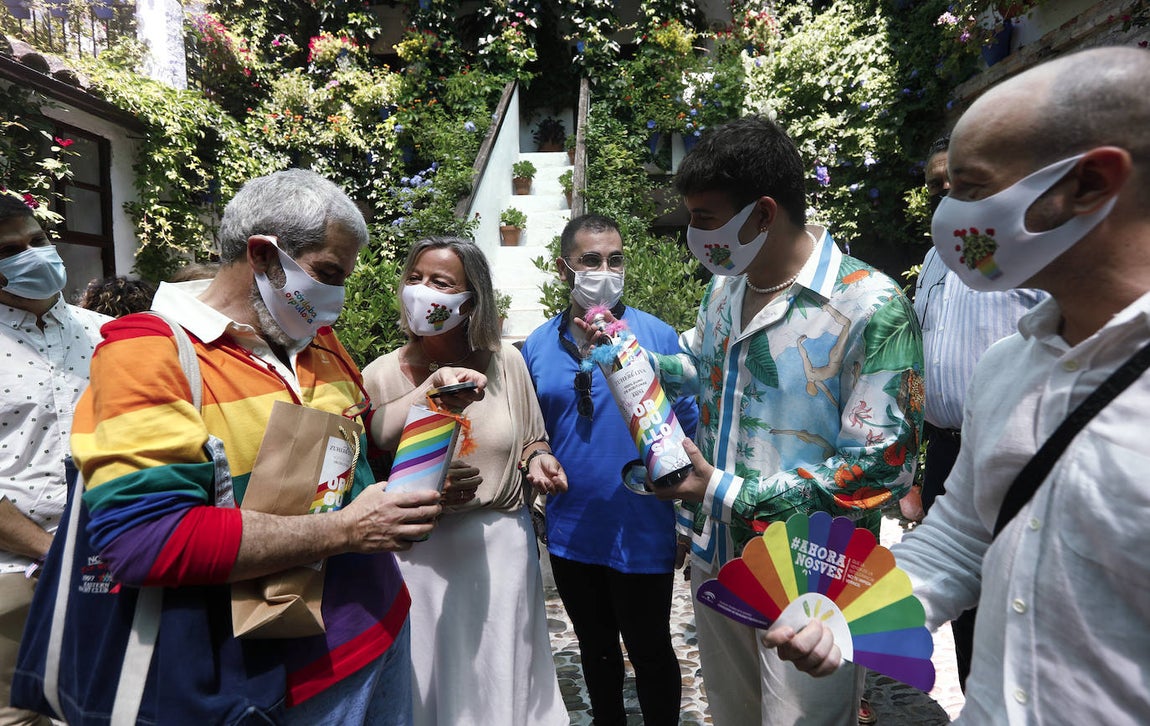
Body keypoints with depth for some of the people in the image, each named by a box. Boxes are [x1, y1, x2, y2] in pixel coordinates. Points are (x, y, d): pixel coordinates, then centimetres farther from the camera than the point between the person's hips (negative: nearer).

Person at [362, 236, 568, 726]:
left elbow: (530, 439, 12)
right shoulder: (380, 377, -7)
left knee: (503, 683, 17)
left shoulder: (505, 361, -2)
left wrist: (537, 460, -9)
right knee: (428, 686, 13)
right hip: (420, 553, -1)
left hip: (502, 545, 2)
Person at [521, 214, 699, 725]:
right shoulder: (537, 347, -2)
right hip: (570, 533, 4)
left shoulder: (658, 337, -11)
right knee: (595, 648, 25)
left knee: (650, 653, 17)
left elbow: (689, 431, -8)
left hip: (642, 534, -3)